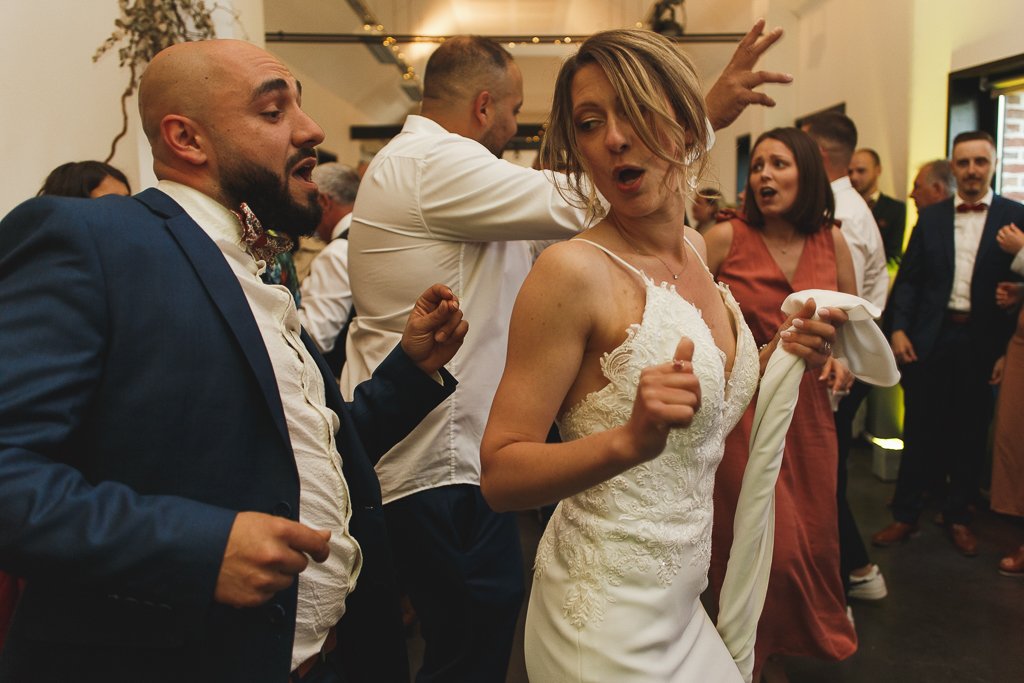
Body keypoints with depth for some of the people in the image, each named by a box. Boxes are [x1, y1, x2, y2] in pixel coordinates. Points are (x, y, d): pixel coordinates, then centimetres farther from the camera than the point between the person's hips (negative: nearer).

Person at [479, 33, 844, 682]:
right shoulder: (573, 270, -21)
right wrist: (629, 440, -34)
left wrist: (776, 355, -1)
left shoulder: (696, 248, 2)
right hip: (609, 627, -7)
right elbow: (499, 474, -20)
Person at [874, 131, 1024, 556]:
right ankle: (906, 515, 19)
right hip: (929, 340, 1)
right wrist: (899, 328, -6)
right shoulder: (931, 218, 7)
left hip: (983, 342, -1)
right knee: (919, 429, 7)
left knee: (970, 433, 10)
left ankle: (958, 516, 26)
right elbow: (908, 278, 5)